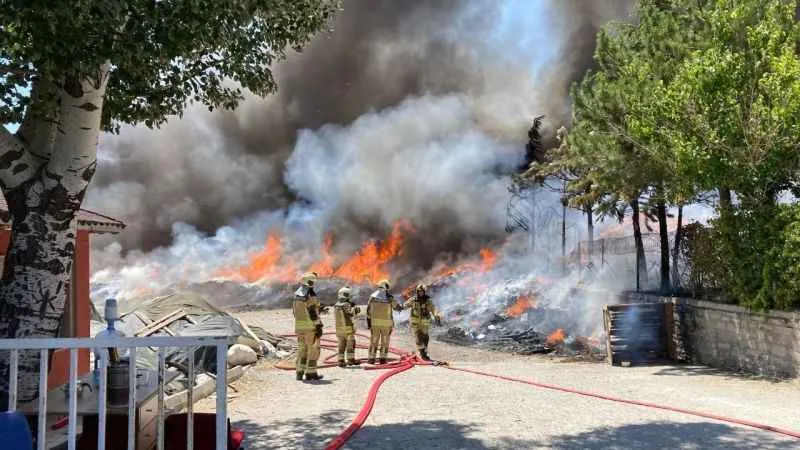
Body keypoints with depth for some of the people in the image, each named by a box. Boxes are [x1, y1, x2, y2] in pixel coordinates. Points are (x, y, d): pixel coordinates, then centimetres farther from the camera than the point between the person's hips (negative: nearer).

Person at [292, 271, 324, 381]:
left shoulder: (297, 295, 10)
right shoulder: (311, 295, -16)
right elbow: (314, 313, -19)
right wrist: (319, 327, -16)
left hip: (299, 326, 8)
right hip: (311, 326, -8)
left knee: (302, 349, 14)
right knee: (313, 350, 0)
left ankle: (300, 372, 13)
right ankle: (310, 373, 1)